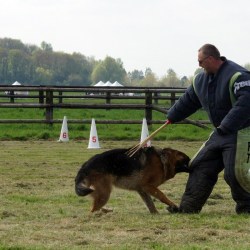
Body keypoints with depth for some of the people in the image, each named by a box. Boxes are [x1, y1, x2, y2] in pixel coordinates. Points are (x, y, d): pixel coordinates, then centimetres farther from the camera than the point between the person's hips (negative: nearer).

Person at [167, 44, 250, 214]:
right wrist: (172, 117, 29)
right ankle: (188, 208, 10)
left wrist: (226, 127, -32)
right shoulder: (201, 80, 8)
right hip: (220, 133, 9)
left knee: (233, 173, -14)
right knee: (200, 167, 6)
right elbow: (188, 101, 23)